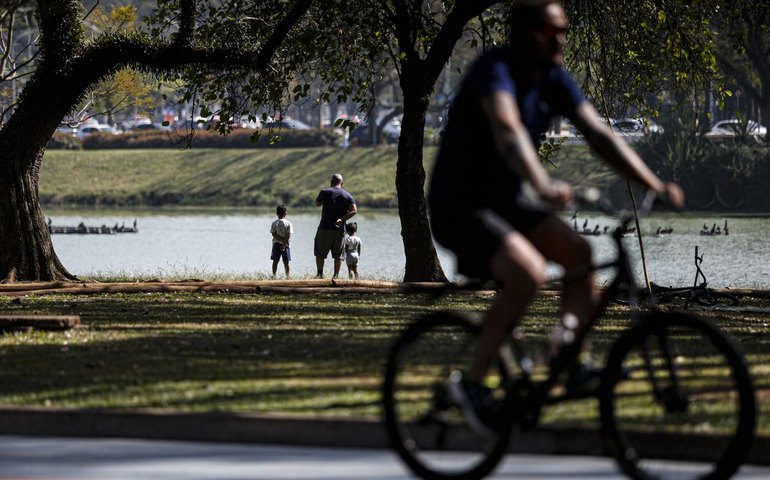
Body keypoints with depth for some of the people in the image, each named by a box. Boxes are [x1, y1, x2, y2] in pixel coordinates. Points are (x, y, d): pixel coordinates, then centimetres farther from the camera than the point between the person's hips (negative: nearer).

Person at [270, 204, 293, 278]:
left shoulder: (274, 223, 0)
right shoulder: (288, 223, -4)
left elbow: (274, 234, -8)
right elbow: (288, 236, -11)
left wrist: (281, 239, -10)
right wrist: (284, 244, -12)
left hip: (276, 244, 1)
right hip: (286, 244, -1)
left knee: (275, 261, 5)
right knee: (286, 262, 3)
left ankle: (274, 275, -2)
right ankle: (287, 276, 1)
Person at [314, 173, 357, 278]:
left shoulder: (325, 192, -1)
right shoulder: (348, 196, 4)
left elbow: (317, 204, 15)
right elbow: (353, 210, -9)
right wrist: (342, 219, -12)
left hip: (325, 228, -2)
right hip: (340, 230, 2)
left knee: (320, 252, 9)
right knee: (338, 254, 9)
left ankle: (320, 273, 4)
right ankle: (336, 275, 5)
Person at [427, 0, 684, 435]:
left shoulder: (554, 79, 1)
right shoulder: (494, 71, -23)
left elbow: (599, 134, -1)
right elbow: (509, 132, -41)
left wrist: (654, 184, -12)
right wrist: (544, 186, -58)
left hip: (506, 202, 8)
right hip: (460, 208, -8)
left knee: (580, 252, -11)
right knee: (529, 272, -29)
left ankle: (568, 361, -1)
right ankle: (472, 383, -16)